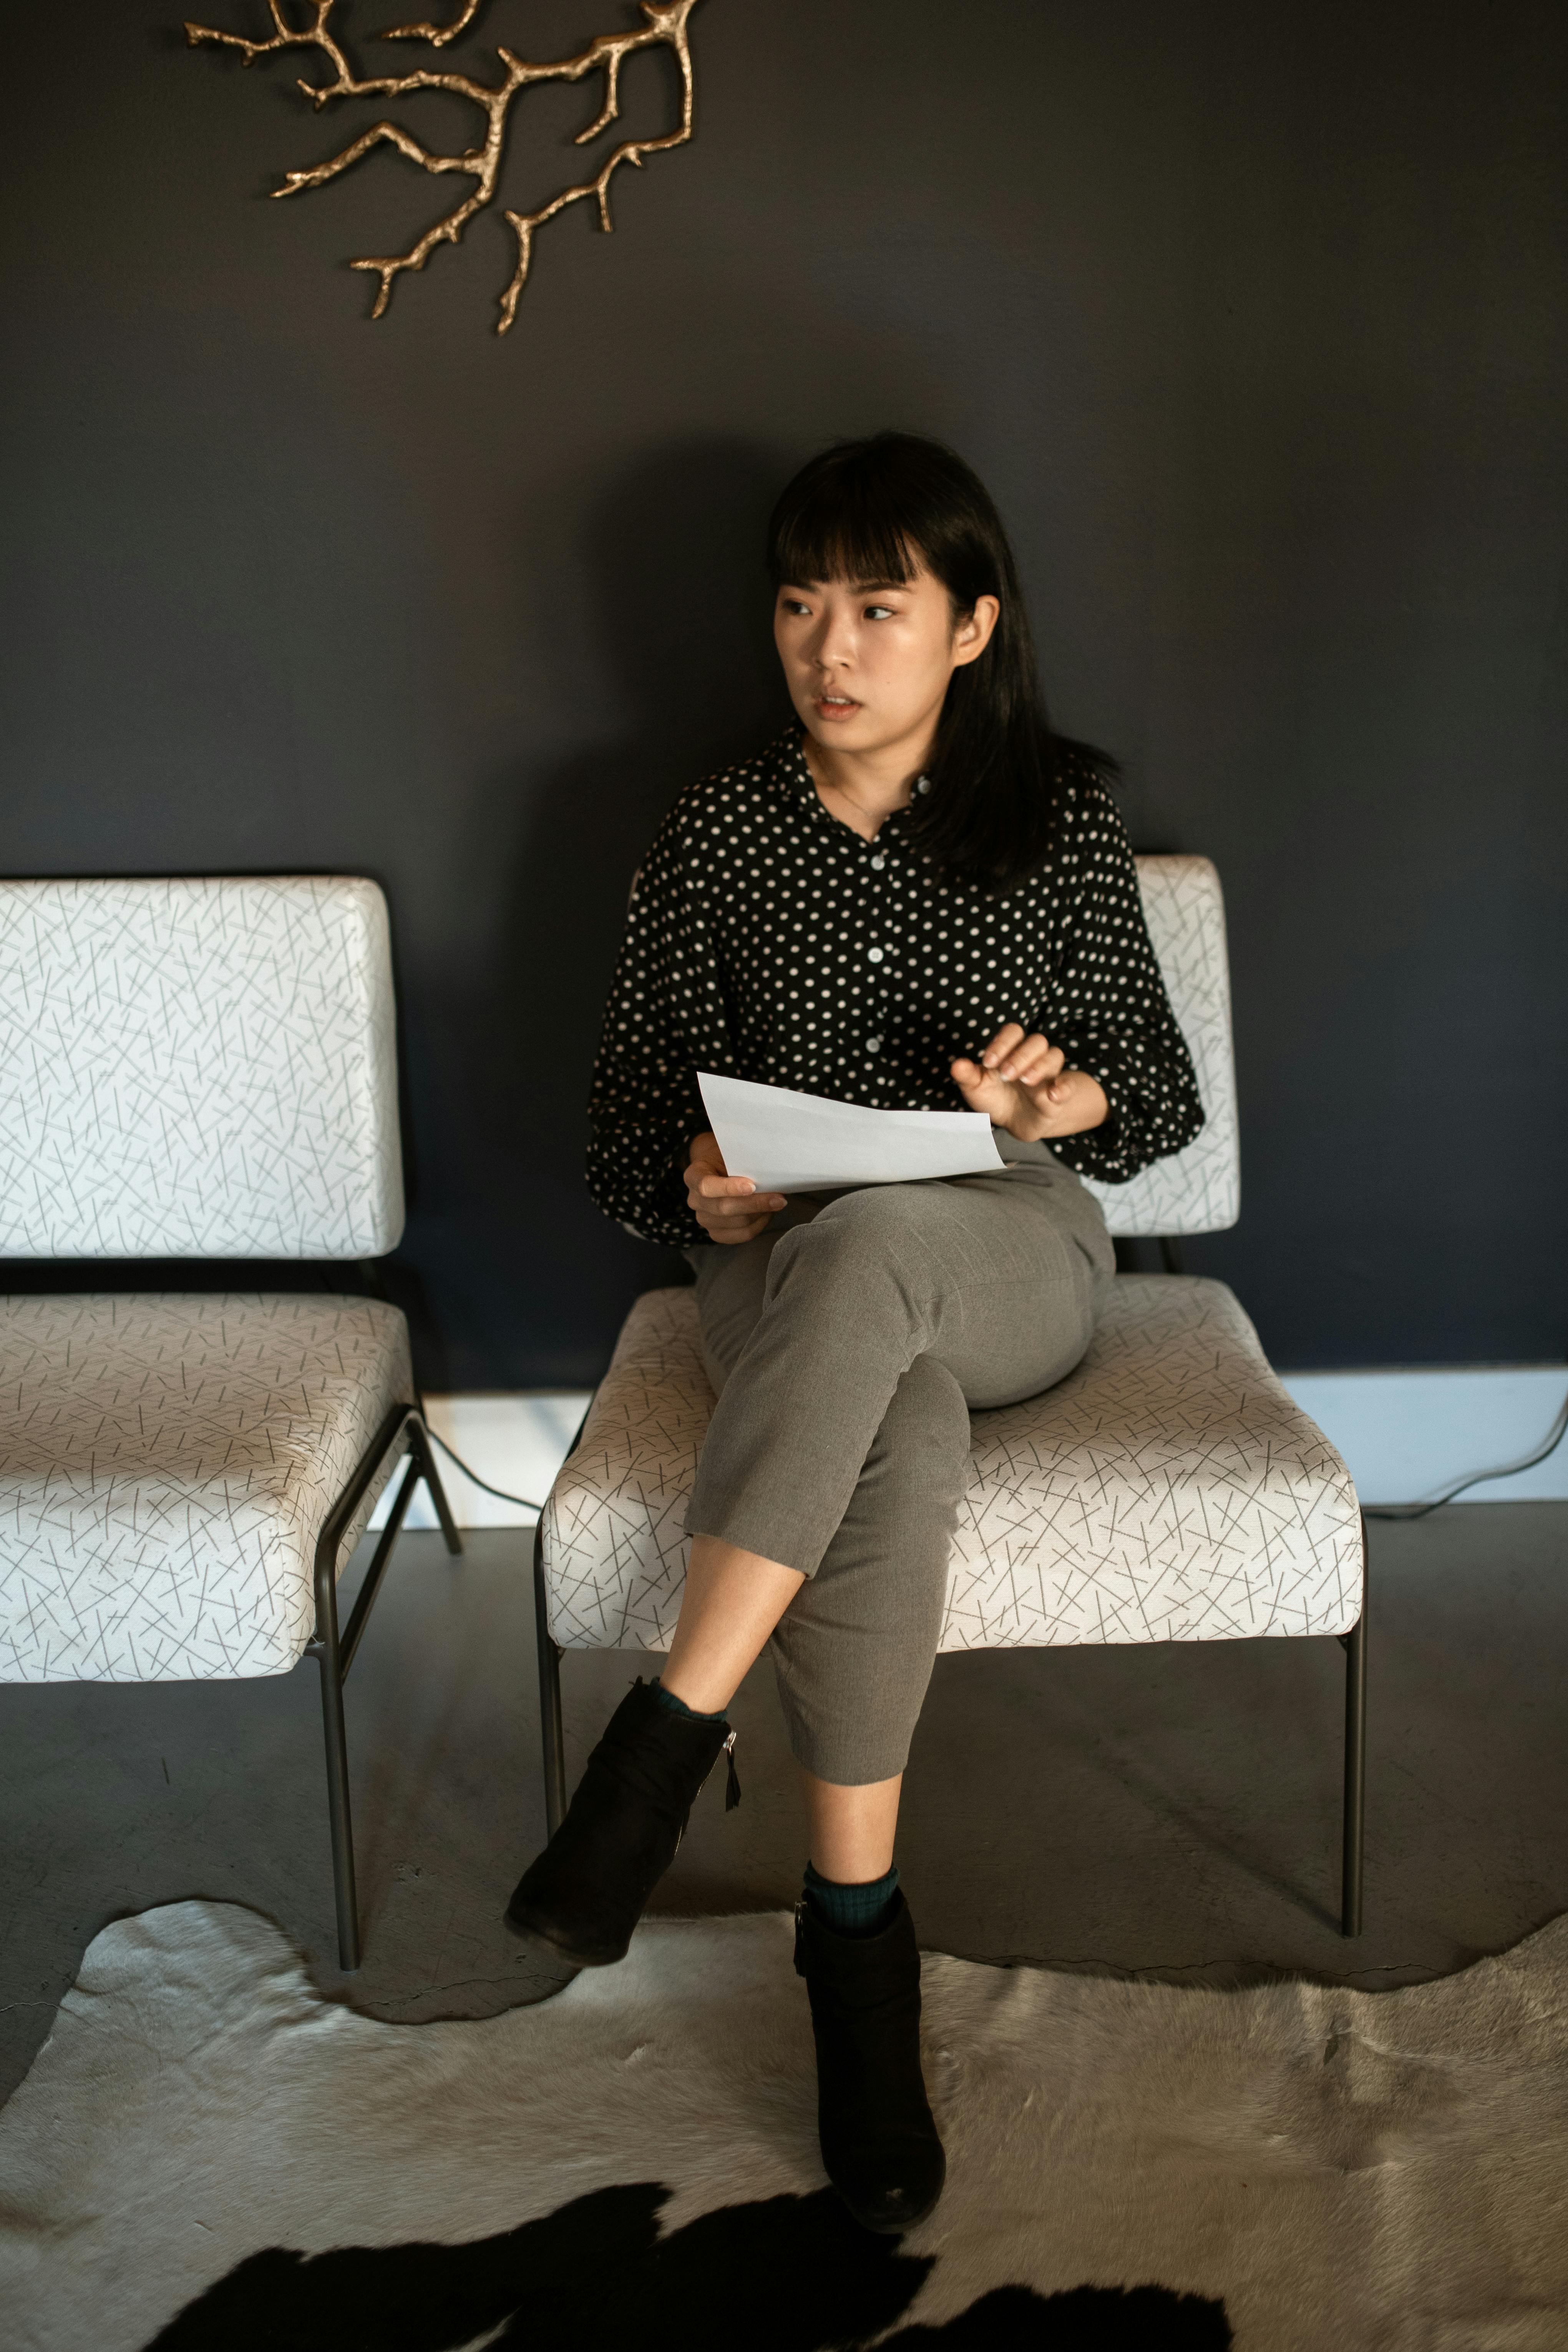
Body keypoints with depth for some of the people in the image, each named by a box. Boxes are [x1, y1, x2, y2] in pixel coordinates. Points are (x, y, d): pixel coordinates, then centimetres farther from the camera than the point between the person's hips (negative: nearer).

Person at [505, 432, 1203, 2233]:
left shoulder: (1063, 821, 5)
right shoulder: (711, 839, 6)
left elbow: (1166, 1097, 7)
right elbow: (635, 1127, 8)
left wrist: (1066, 1097, -16)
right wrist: (699, 1188, -15)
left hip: (1015, 1258, 0)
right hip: (786, 1274, 1)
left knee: (874, 1236, -39)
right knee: (897, 1442, -37)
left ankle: (667, 1740, -32)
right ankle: (856, 1930, -23)